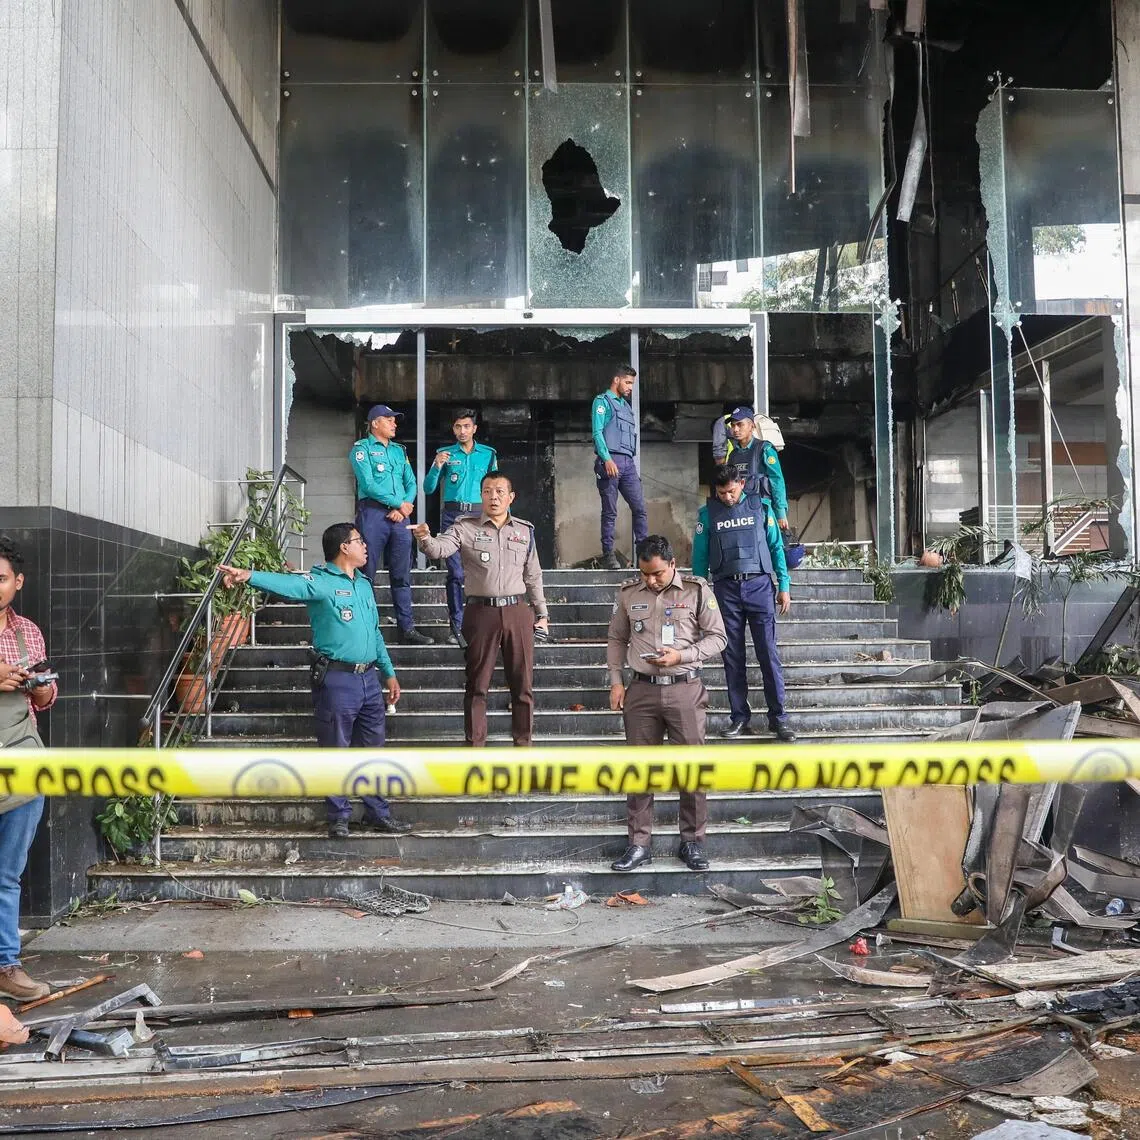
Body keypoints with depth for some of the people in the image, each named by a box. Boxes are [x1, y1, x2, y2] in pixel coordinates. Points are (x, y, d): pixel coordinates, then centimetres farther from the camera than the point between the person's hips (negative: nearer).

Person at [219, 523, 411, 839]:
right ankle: (339, 817, 15)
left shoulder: (364, 584, 16)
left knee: (372, 750, 12)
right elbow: (289, 585, -28)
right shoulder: (321, 582, -8)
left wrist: (388, 672, 22)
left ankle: (378, 813, 22)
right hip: (337, 680, -7)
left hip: (369, 679, 7)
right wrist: (249, 576, -46)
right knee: (336, 752, 3)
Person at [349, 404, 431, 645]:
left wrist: (403, 508, -6)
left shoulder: (399, 450, 20)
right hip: (373, 513, -6)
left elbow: (411, 483, 13)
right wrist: (400, 504, -10)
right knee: (366, 573, -3)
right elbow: (368, 484, -11)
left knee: (402, 574, 5)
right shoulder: (362, 448, 1)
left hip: (399, 516, 6)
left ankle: (406, 628, 8)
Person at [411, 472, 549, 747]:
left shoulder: (525, 530, 10)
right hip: (481, 611, -2)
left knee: (522, 683, 7)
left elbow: (533, 577, 15)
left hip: (518, 611, 2)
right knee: (478, 684, 4)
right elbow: (440, 549, -17)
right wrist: (425, 539, -39)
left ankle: (522, 742, 18)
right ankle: (475, 745, 12)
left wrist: (541, 613, 14)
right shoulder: (465, 527, 1)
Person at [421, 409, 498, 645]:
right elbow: (428, 489, 6)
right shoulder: (445, 454, 9)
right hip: (452, 514, 0)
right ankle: (456, 626, 0)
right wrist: (437, 467, -11)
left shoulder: (488, 454, 10)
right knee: (455, 572, -4)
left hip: (479, 514, 0)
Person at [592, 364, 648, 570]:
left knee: (640, 508, 0)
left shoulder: (625, 405, 25)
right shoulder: (602, 401, 2)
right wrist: (607, 459, -20)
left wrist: (633, 465, 18)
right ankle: (608, 554, 2)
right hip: (610, 461, -7)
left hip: (628, 463, 7)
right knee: (610, 512, -3)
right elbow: (597, 432, -9)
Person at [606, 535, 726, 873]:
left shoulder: (697, 591, -1)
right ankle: (639, 843, 14)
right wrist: (616, 681, 5)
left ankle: (693, 842, 14)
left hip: (685, 690, -2)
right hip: (642, 690, 2)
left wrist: (681, 656, -13)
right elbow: (617, 640, 15)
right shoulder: (628, 594, 6)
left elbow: (717, 638, 1)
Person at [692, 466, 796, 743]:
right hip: (726, 589, 1)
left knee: (768, 654, -3)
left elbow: (776, 548, 7)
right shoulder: (707, 514, 5)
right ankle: (739, 715, 14)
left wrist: (784, 587, 3)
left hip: (760, 586, -1)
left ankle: (778, 716, 3)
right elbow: (700, 557, 8)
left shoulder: (760, 507, 4)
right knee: (733, 657, 5)